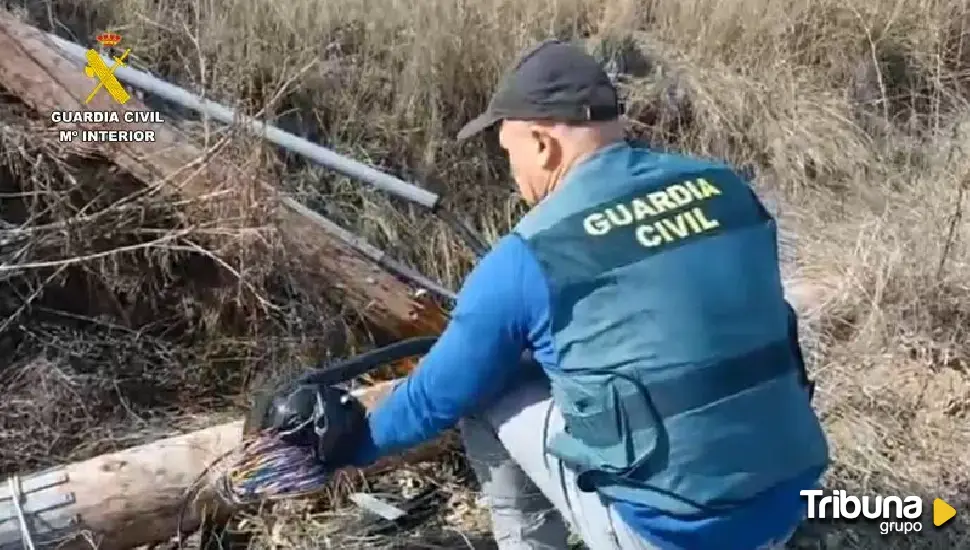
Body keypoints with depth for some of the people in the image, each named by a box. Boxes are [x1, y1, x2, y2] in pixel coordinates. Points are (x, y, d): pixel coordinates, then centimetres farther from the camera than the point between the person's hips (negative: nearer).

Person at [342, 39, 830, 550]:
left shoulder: (528, 256, -12)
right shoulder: (727, 189, 2)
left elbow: (440, 394, 1)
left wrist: (357, 442, 21)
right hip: (787, 501, 6)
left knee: (487, 396, 9)